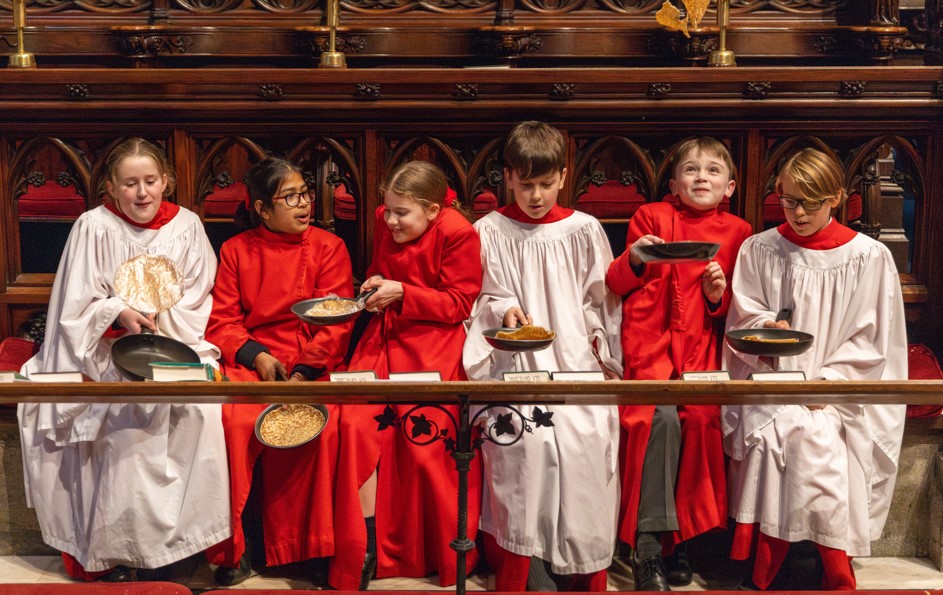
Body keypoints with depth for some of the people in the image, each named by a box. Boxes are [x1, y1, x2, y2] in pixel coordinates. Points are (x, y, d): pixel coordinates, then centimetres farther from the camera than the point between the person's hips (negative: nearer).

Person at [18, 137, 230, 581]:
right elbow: (77, 308, -5)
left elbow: (196, 304, 2)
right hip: (107, 352, -2)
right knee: (130, 416, -27)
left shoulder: (186, 226, 1)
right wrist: (119, 315, -22)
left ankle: (167, 540, -10)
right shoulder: (93, 227, -5)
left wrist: (155, 316, -15)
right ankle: (115, 546, -13)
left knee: (199, 409, -24)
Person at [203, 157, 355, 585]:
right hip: (250, 360, 1)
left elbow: (336, 323, -1)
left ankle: (308, 548, -15)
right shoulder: (236, 251, 12)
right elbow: (222, 321, 8)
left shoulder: (328, 247, 7)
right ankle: (231, 549, -14)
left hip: (313, 363, -1)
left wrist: (304, 371, -15)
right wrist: (257, 356, -11)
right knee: (231, 420, -29)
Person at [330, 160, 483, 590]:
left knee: (425, 442, -10)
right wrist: (375, 284, 3)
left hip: (433, 341, -5)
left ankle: (449, 558, 12)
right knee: (356, 422, -14)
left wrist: (401, 293, -17)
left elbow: (458, 304, -9)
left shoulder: (457, 233, -10)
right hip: (385, 335, 5)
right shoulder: (384, 223, 8)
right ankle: (364, 552, -5)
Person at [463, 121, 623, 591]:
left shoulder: (583, 230, 10)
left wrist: (603, 353, 4)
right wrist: (504, 311, -9)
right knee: (522, 437, -26)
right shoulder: (489, 232, 7)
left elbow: (600, 299, 14)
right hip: (515, 364, -1)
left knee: (586, 434, -22)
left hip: (577, 361, 1)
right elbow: (481, 299, 11)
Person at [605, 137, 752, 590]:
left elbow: (735, 309, 17)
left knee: (701, 417, -22)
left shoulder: (736, 233, 13)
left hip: (701, 344, 2)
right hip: (650, 337, -2)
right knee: (661, 415, -26)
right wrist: (633, 259, -12)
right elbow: (617, 285, 8)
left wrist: (720, 295, -4)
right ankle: (648, 544, -20)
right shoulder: (651, 217, 9)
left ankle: (683, 537, -5)